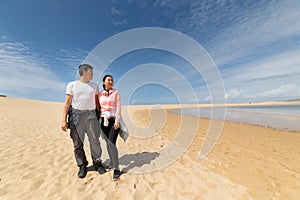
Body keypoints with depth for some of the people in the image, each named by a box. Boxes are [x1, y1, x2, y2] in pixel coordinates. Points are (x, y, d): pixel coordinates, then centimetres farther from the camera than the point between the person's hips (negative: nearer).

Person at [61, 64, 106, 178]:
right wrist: (64, 120, -4)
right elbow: (67, 103, 3)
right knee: (78, 143, 7)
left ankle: (97, 163, 19)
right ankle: (82, 166, 24)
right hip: (76, 115, -1)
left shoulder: (94, 86, 13)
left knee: (95, 141, 2)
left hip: (91, 115, 2)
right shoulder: (72, 85, 7)